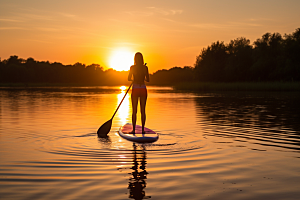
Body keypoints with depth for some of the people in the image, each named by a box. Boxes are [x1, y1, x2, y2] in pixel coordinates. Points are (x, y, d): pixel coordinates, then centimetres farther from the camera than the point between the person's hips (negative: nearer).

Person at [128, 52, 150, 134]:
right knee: (143, 110, 8)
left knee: (134, 111, 4)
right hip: (143, 90, 2)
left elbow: (129, 79, -3)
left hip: (135, 90, -2)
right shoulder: (145, 67, -1)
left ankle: (134, 129, 3)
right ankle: (143, 129, 9)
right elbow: (147, 80, 4)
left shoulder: (132, 67, -7)